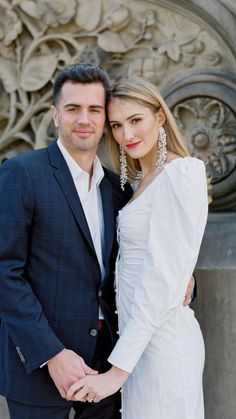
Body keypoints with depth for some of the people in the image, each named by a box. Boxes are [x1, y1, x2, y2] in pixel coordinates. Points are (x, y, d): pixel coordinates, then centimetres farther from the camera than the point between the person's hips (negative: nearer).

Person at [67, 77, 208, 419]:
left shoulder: (179, 175, -16)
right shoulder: (147, 180, 12)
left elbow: (164, 278, -21)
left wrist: (118, 369, -22)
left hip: (162, 340, -9)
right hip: (140, 338, 9)